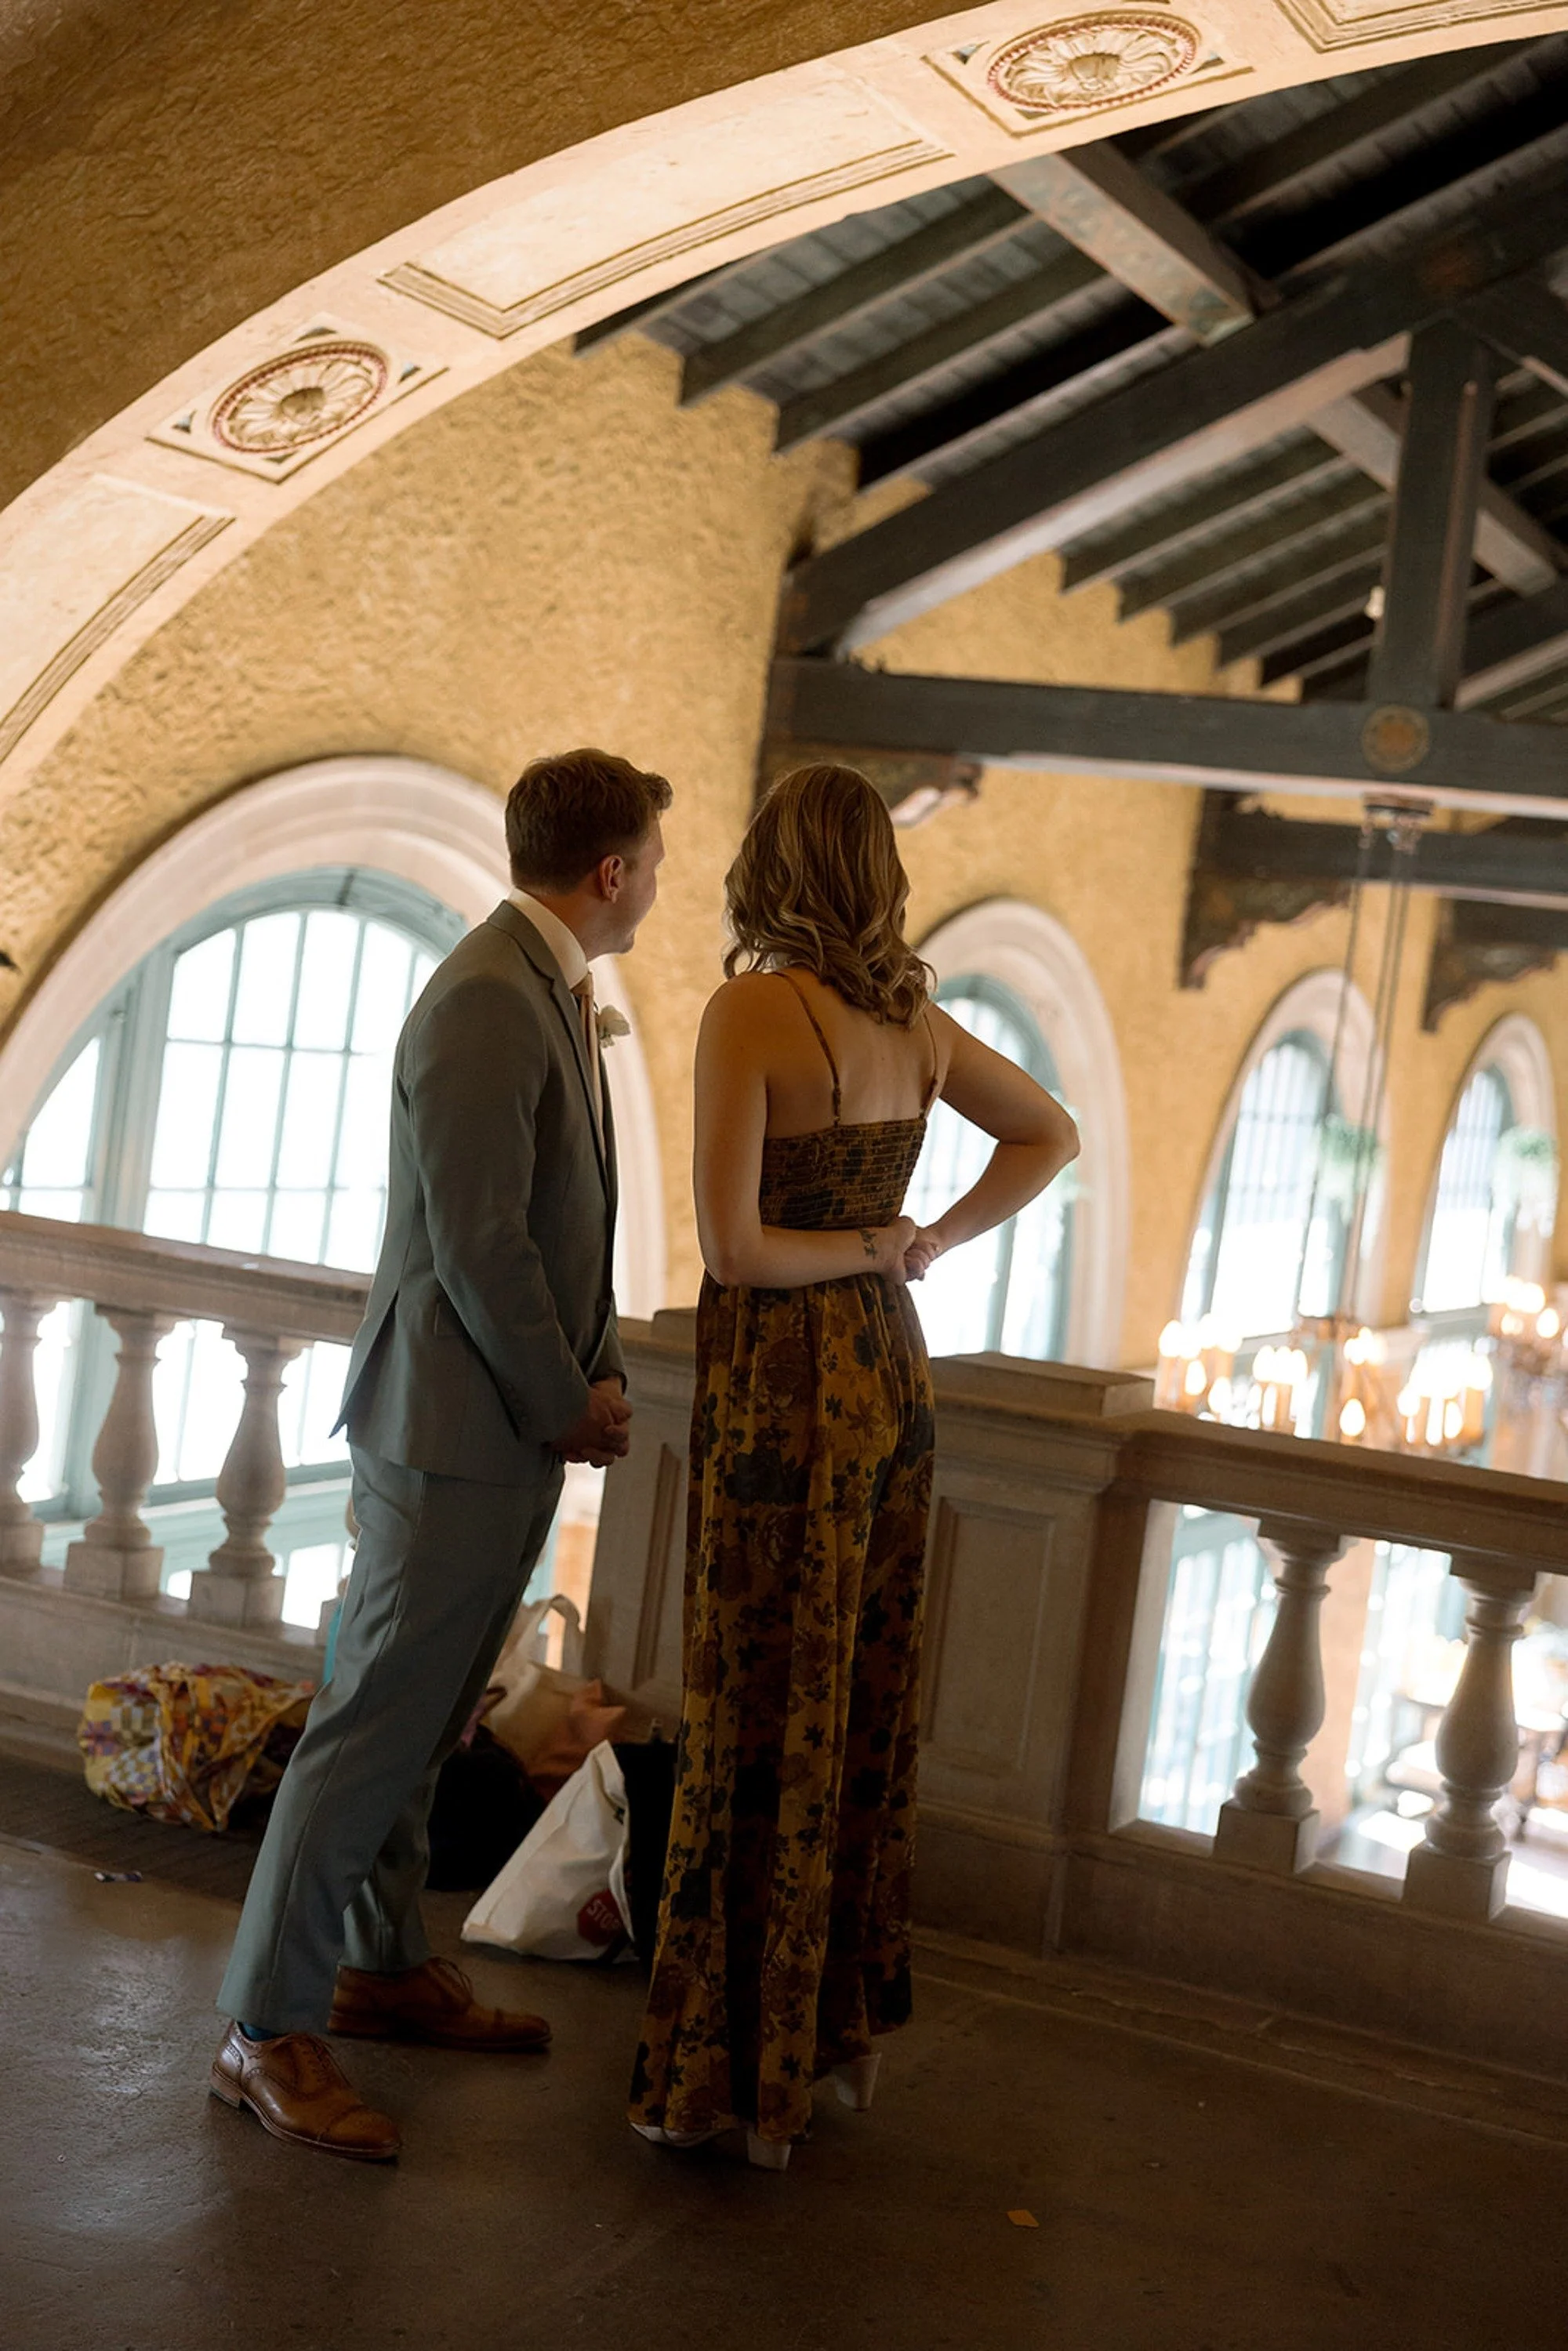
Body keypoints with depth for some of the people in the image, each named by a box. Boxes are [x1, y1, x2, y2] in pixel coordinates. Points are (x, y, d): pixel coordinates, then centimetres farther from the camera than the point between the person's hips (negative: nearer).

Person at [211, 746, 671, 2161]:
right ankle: (267, 2030, 5)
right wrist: (564, 1405, -11)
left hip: (521, 1423, 10)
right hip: (457, 1423, -10)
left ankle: (384, 1965, 31)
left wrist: (600, 1375, 7)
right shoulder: (487, 999, -19)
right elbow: (479, 1247, -21)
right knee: (380, 1722, -4)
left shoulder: (555, 990, 13)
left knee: (425, 1721, 18)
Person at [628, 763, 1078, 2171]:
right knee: (863, 1713, 15)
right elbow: (1052, 1133, 21)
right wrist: (925, 1245, 10)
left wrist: (871, 1249, -3)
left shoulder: (753, 1011, -14)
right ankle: (843, 2029, 28)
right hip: (887, 1375, 7)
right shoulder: (913, 1019, 6)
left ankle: (732, 2077, 12)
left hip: (782, 1390, -7)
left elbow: (732, 1246, -19)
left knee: (757, 1732, 2)